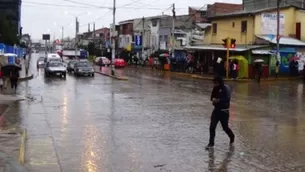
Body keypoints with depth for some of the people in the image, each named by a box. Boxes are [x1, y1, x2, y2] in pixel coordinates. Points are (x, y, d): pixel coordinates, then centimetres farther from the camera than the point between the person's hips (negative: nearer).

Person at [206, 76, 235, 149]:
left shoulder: (226, 88, -15)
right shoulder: (215, 88, 5)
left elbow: (227, 99, -25)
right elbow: (212, 96, 12)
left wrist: (218, 100, -27)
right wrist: (213, 99, -10)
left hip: (224, 111, -5)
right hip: (216, 109, 5)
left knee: (225, 127, 9)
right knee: (212, 127, -3)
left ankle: (232, 137, 40)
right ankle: (211, 143, 5)